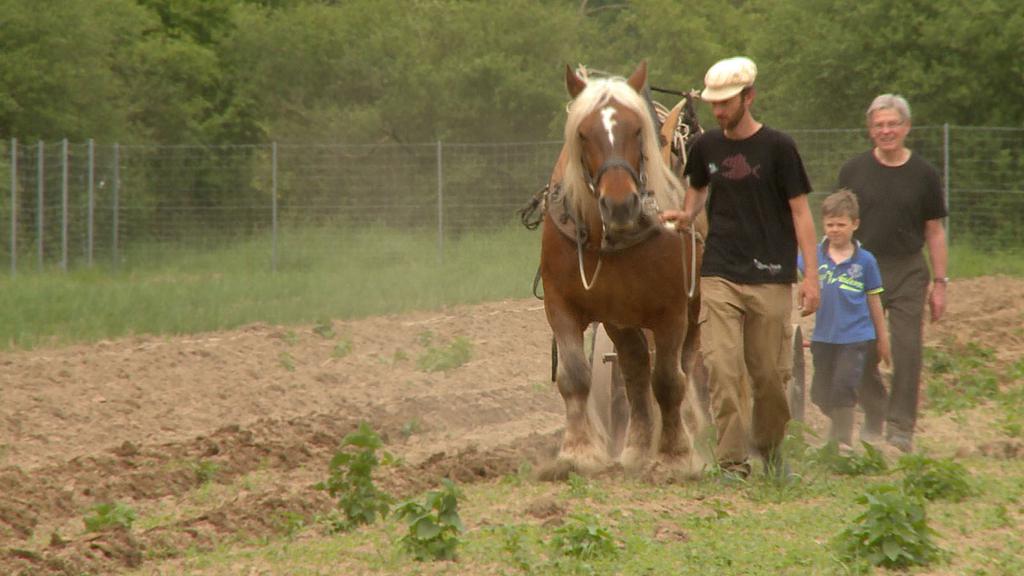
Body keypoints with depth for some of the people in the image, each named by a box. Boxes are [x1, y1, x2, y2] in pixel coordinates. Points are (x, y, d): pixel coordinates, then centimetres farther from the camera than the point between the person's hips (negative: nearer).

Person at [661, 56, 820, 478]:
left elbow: (799, 211, -2)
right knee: (722, 369, -10)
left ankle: (770, 448, 28)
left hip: (770, 278, -2)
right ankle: (733, 463, -8)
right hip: (719, 277, 2)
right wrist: (686, 214, 2)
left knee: (769, 375, 3)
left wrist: (811, 275, -7)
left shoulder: (777, 147, -4)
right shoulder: (706, 147, 7)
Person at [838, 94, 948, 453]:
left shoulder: (922, 174, 4)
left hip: (908, 272, -1)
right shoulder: (854, 171, 5)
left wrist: (940, 283, 3)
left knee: (907, 352, -5)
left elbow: (935, 232, 7)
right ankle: (873, 418, 18)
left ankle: (900, 429, 3)